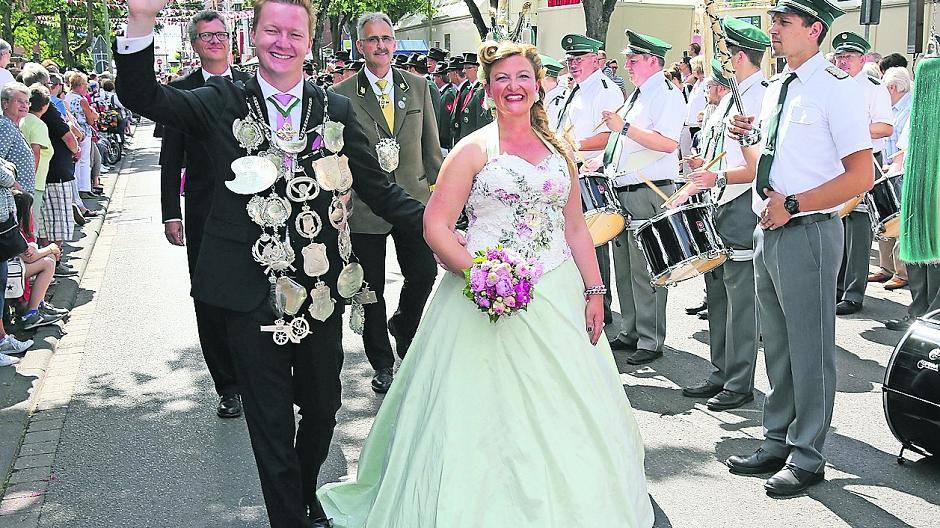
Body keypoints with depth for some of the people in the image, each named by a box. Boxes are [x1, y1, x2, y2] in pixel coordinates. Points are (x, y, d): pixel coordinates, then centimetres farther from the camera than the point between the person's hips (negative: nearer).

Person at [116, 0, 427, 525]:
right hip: (253, 293, -2)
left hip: (322, 290, 2)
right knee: (271, 424, 9)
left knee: (322, 409, 20)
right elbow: (141, 95, -9)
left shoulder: (337, 109, 3)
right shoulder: (223, 103, 0)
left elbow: (379, 189, 3)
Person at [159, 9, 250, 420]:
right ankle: (228, 387, 16)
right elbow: (171, 159, 2)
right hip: (205, 212, 0)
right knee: (210, 302, 4)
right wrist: (171, 213, -4)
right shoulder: (181, 91, 3)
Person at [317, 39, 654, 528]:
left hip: (557, 299, 5)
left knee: (563, 413, 9)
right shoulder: (474, 149, -1)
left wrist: (594, 291, 7)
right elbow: (435, 226, -7)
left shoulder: (557, 151, 13)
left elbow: (576, 229, 15)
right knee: (489, 414, -2)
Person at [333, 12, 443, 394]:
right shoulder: (343, 94, -3)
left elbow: (431, 144, 10)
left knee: (424, 274, -2)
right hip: (364, 203, -2)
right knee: (371, 290, 7)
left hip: (413, 198, 2)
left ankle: (402, 325, 31)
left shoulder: (418, 86, 6)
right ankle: (382, 364, 24)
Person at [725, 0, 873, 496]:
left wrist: (793, 205, -20)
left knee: (810, 349, 3)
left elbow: (861, 176, -17)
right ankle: (777, 442, 29)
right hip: (767, 232, 8)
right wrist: (745, 138, 1)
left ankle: (807, 457, 15)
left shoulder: (837, 88, -11)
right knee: (777, 345, 16)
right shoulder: (775, 88, 13)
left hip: (807, 233, -8)